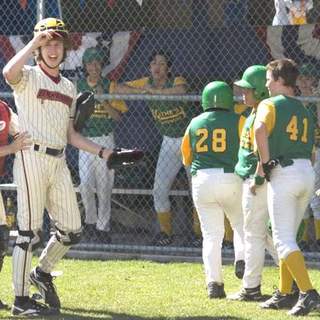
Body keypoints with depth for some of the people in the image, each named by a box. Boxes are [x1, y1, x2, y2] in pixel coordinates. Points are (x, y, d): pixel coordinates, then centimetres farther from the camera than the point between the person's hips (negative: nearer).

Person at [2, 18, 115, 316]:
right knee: (29, 232, -6)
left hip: (58, 162, 7)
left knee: (71, 230, 7)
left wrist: (101, 151, 13)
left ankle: (42, 274, 31)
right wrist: (34, 43, -22)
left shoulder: (68, 87, 19)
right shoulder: (28, 77, -2)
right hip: (32, 158, -7)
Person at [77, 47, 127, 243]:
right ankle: (90, 221, 9)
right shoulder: (78, 86, 5)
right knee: (86, 183, -10)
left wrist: (103, 100, -18)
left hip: (105, 139, -1)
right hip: (85, 139, 1)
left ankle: (103, 227, 8)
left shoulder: (110, 86, 0)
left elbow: (118, 116, -5)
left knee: (104, 186, -1)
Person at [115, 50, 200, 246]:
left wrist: (154, 90, -36)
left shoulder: (176, 81, -16)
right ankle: (166, 232, 13)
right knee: (160, 189, 1)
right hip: (169, 142, 5)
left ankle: (200, 232, 7)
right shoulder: (147, 83, 0)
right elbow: (119, 88, -3)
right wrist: (141, 90, -20)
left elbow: (181, 90, -40)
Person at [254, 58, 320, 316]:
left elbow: (260, 129, -25)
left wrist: (264, 162, -15)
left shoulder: (270, 104, -3)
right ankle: (284, 294, 22)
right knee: (288, 237, 19)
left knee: (284, 239, -7)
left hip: (284, 172, -7)